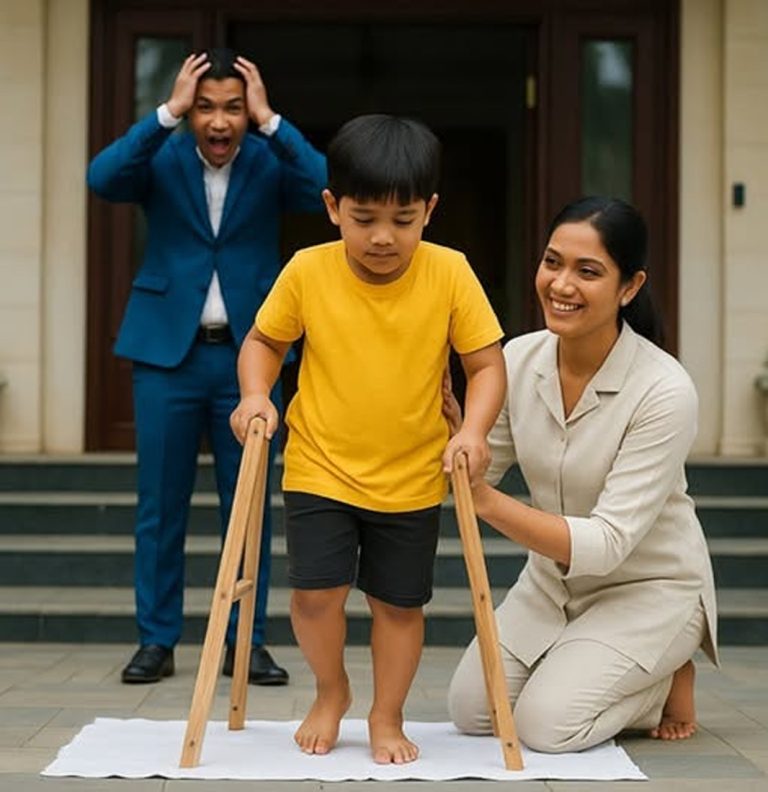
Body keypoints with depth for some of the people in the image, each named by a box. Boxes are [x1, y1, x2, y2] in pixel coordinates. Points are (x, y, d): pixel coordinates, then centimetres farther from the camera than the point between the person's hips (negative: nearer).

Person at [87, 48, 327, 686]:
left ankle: (247, 641, 12)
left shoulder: (270, 164, 1)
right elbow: (101, 178, -18)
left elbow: (329, 189, -18)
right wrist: (168, 112, -19)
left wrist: (270, 120, -18)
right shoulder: (161, 160, 1)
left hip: (248, 353, 0)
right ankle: (157, 640, 13)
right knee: (160, 502, 4)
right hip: (167, 351, 0)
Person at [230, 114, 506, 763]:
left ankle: (387, 717, 31)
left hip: (413, 480, 0)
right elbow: (263, 340, 5)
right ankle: (331, 692, 22)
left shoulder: (450, 274, -12)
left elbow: (487, 364, -6)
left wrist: (474, 429, -22)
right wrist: (255, 394, -12)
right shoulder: (307, 272, -10)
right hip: (320, 470, 0)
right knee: (316, 591, -8)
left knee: (399, 603, 9)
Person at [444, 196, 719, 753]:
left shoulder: (665, 391, -27)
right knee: (472, 710, -8)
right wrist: (454, 430, -22)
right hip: (553, 578, 5)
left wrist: (489, 504, -39)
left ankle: (667, 678, 8)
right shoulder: (520, 358, -11)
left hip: (650, 586, -5)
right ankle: (576, 664, 18)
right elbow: (480, 474, 0)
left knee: (547, 725, -19)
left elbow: (608, 543, -29)